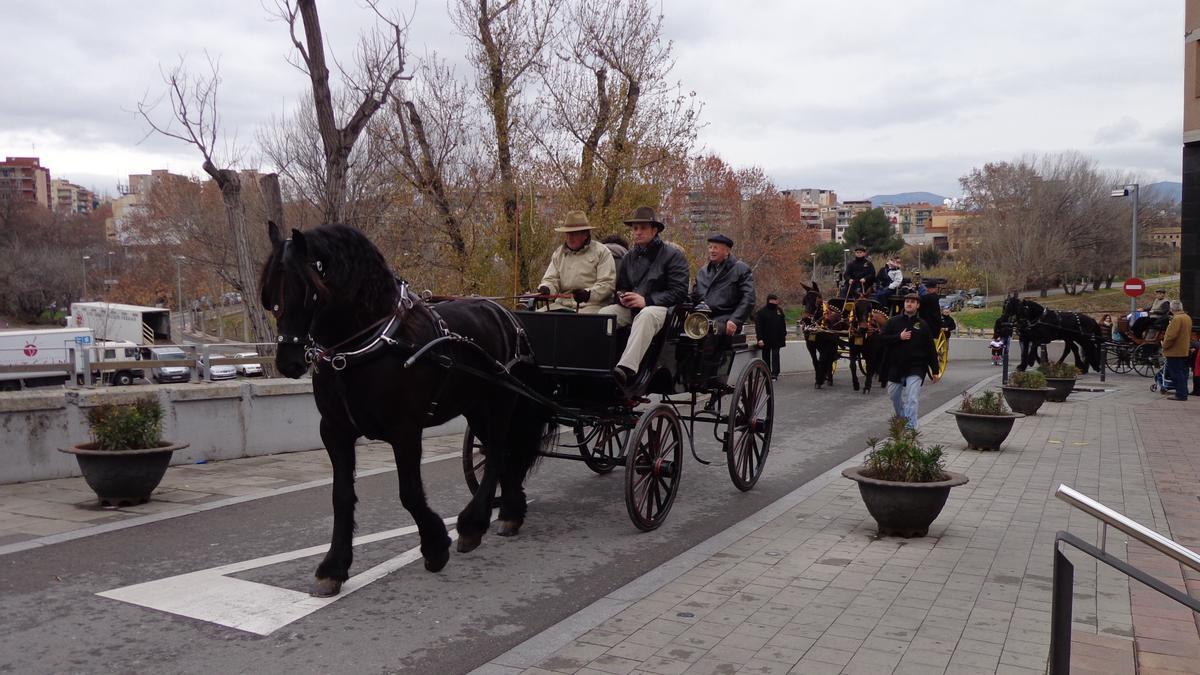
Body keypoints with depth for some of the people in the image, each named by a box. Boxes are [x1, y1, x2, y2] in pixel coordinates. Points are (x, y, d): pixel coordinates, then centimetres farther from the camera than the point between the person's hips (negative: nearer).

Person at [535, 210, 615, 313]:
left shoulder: (601, 252, 4)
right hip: (563, 304, 4)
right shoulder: (558, 253, 19)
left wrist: (588, 294, -22)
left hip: (593, 305, -4)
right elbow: (551, 280, 15)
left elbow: (607, 283, -5)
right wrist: (545, 288, -10)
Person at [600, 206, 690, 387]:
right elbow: (620, 287, 27)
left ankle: (627, 369, -55)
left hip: (661, 308, -5)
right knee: (603, 313, -24)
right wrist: (622, 297, 0)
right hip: (631, 308, 6)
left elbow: (679, 291, -8)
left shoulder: (673, 255, 2)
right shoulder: (629, 257, 20)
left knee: (645, 315, -40)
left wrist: (646, 301, -18)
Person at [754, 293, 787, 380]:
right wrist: (760, 338, -17)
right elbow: (758, 326, -11)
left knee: (775, 355, -4)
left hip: (777, 338, 2)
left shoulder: (779, 310, 8)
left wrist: (784, 334, 12)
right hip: (766, 339, -2)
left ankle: (775, 373, -7)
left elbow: (783, 323, 17)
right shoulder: (762, 312, -6)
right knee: (766, 356, 6)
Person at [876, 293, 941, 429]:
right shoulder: (893, 321, 5)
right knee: (894, 395, 16)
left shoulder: (922, 325, 4)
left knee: (913, 398, -15)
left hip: (915, 368, -3)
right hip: (895, 366, 3)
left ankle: (911, 427, -17)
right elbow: (881, 338, -3)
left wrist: (935, 371, 5)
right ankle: (900, 418, 39)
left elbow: (931, 349, 5)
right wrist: (899, 337, -15)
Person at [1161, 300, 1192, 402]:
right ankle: (1183, 393, 21)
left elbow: (1171, 335, -23)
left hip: (1174, 351, -10)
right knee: (1182, 372, 15)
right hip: (1184, 351, 10)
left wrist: (1164, 346, -12)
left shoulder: (1177, 319, -20)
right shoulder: (1187, 317, 11)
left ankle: (1181, 395, -5)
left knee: (1176, 373, -5)